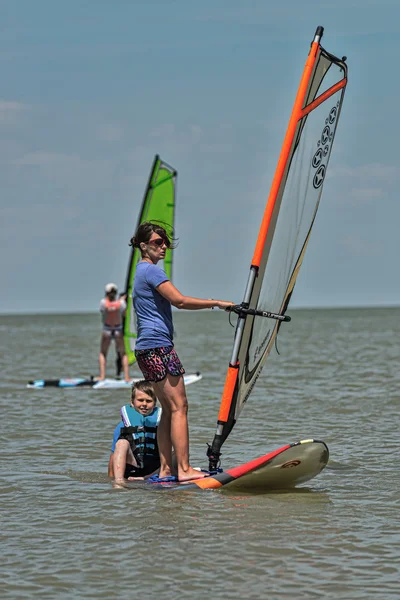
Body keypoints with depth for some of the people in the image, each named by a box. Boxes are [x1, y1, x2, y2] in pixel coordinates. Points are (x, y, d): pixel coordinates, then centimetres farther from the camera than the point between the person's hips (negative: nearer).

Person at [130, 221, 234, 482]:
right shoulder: (152, 271, -10)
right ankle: (184, 469, -15)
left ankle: (166, 470, 6)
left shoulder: (141, 271, 22)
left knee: (169, 409, 9)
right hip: (158, 346, -10)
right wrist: (216, 303, -16)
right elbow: (180, 300, -20)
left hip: (146, 349, 10)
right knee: (179, 407, -11)